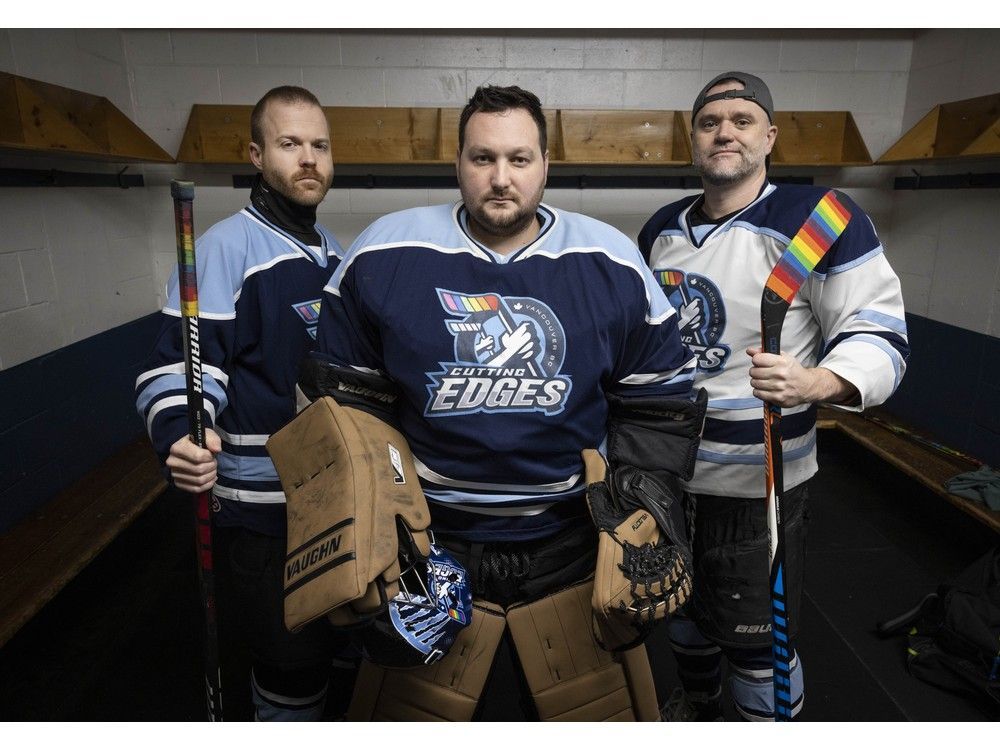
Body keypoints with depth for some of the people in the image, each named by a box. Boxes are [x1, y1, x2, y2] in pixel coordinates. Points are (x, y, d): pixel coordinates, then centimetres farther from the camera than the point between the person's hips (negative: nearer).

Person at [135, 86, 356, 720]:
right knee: (293, 657, 4)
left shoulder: (331, 249, 9)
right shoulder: (226, 246, -14)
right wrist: (180, 433, -35)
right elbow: (180, 362, -17)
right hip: (265, 497, -7)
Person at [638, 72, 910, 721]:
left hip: (758, 482, -6)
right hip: (666, 467, 6)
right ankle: (700, 710, 54)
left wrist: (815, 383, -33)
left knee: (756, 640, 7)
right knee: (684, 610, 25)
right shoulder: (661, 229, 6)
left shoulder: (818, 217, -14)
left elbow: (881, 333, -14)